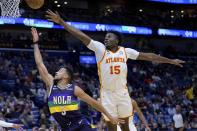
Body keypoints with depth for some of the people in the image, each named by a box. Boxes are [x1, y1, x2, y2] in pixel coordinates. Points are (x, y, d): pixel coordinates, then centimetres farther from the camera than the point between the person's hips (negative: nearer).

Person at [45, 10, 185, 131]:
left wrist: (170, 61, 11)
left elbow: (147, 56, 9)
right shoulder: (100, 48, -2)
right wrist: (61, 22, -14)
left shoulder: (126, 51, 4)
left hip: (123, 93, 2)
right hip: (107, 94, -2)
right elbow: (81, 35, -9)